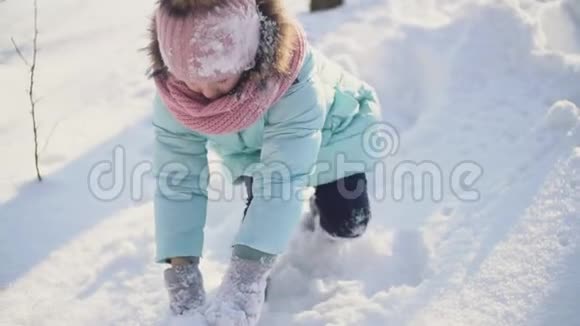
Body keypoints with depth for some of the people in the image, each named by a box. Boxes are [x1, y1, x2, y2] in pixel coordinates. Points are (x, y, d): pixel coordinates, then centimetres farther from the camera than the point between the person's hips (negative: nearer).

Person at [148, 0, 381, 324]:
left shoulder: (294, 82, -47)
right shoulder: (173, 92, -34)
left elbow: (282, 177, -49)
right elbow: (176, 179, -31)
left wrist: (247, 270, -55)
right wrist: (181, 268, -39)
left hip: (333, 133, -3)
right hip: (254, 149, 3)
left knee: (346, 223, -8)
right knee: (258, 204, -13)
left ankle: (324, 206, 24)